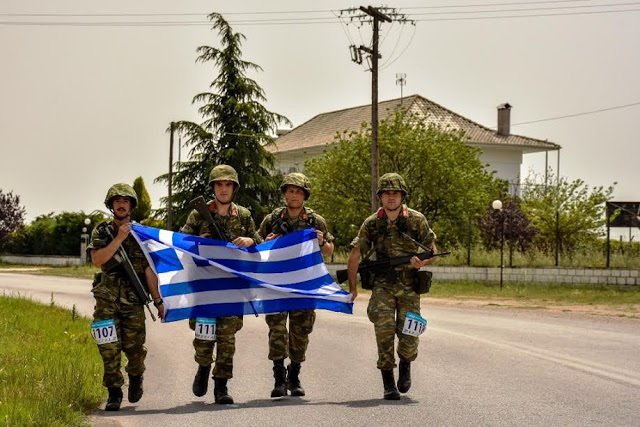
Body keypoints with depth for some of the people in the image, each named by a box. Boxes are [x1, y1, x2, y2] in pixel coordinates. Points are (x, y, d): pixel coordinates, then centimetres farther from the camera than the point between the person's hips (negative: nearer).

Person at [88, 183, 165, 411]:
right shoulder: (101, 232, 5)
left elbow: (149, 270, 6)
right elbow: (97, 260, -13)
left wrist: (158, 300, 3)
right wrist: (119, 238, -17)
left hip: (133, 301, 0)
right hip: (107, 300, 0)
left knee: (134, 347, 0)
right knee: (109, 349, -5)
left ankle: (136, 378, 30)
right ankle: (114, 393, 7)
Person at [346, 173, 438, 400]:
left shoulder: (416, 220, -2)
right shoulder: (372, 223, 0)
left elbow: (433, 250, 5)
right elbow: (354, 256, 7)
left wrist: (423, 262, -17)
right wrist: (352, 287, 5)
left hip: (409, 287, 0)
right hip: (382, 285, 0)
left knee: (408, 334, -5)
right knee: (384, 329, -14)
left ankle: (405, 364, 28)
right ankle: (388, 383, -3)